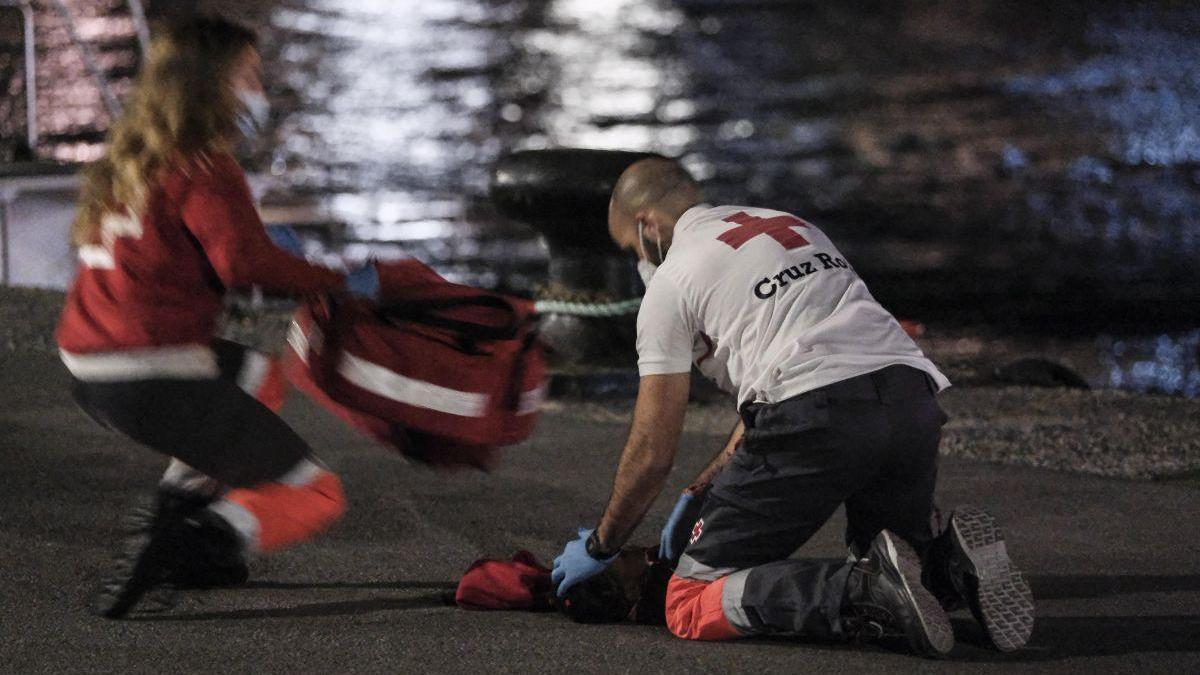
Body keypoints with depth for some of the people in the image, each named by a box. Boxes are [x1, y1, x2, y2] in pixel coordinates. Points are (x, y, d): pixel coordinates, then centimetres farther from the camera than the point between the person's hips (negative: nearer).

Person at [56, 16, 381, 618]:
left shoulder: (132, 160, 16)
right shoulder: (203, 169, -11)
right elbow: (247, 265, -22)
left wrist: (260, 239, 25)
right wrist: (343, 283, -10)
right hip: (151, 381, -9)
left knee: (254, 373, 36)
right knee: (313, 497, 0)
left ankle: (175, 510, 21)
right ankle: (177, 551, -21)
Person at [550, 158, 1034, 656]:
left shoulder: (672, 282, 12)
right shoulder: (793, 227, 33)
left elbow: (652, 451, 13)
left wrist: (599, 546, 28)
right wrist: (700, 495, 41)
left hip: (815, 421, -7)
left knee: (692, 604, 2)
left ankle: (868, 593, -19)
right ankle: (954, 565, -5)